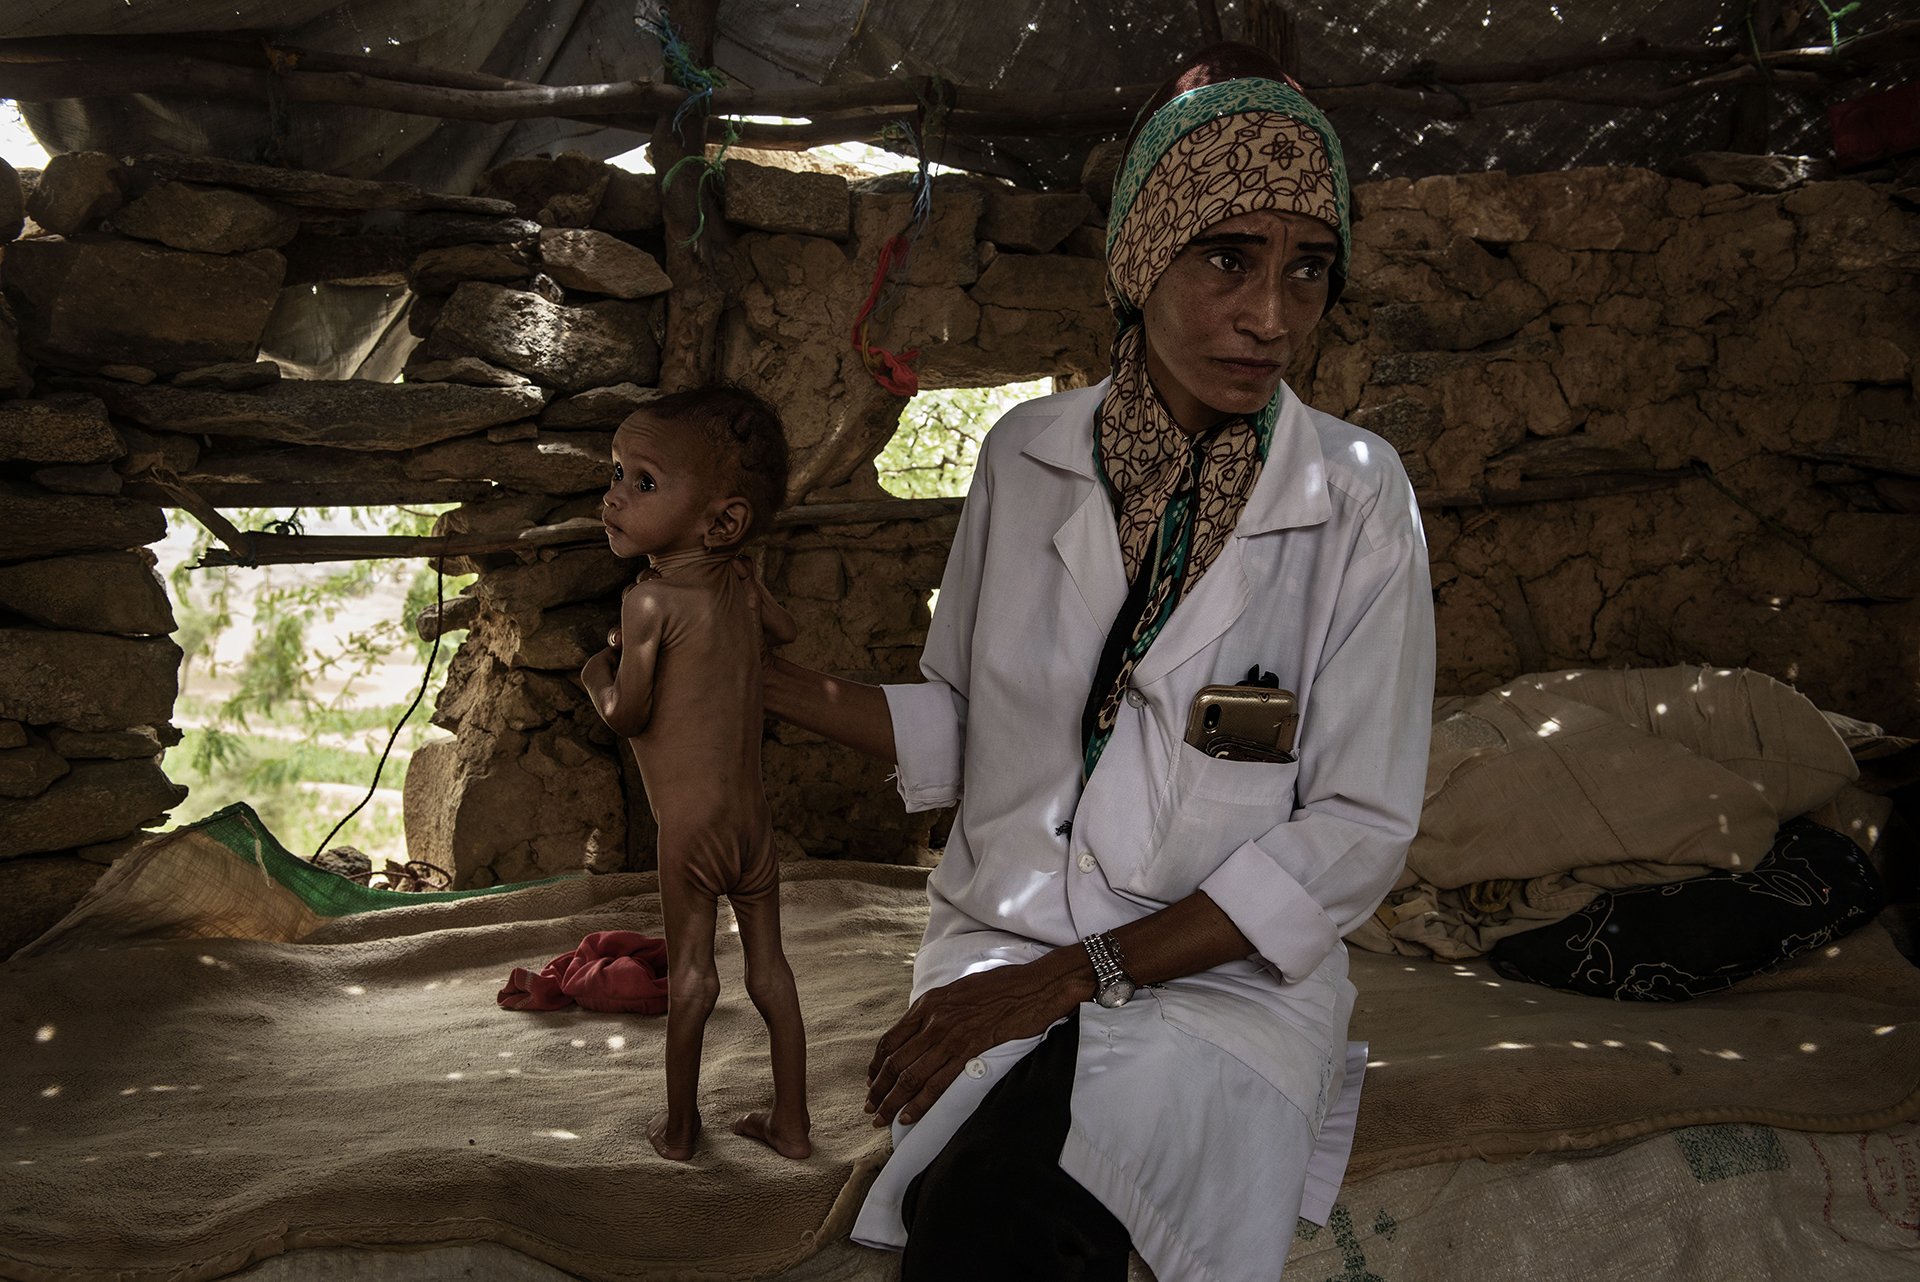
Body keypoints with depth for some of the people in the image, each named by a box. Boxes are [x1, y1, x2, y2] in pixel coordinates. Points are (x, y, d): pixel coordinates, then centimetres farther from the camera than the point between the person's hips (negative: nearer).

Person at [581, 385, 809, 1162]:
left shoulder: (652, 600, -17)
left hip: (690, 827, -6)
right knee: (769, 968, 13)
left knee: (690, 974, 7)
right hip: (753, 819, 6)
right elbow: (789, 633, 26)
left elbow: (627, 714, -17)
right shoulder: (743, 593, 4)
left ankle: (680, 1127, 19)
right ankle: (790, 1122, 22)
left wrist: (598, 674, 4)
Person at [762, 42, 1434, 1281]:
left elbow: (1357, 833, -7)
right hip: (1001, 944, 3)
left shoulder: (1356, 495, -5)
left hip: (1225, 981, -2)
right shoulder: (1030, 456, 3)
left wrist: (1084, 971, -14)